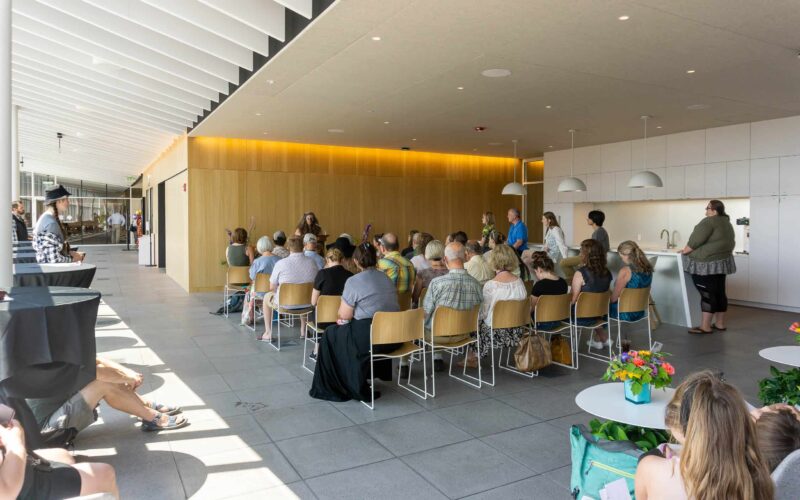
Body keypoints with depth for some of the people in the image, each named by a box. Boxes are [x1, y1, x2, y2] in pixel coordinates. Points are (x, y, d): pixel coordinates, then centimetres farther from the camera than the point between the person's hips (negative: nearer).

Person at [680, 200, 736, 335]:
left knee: (707, 294, -8)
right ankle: (720, 324, 18)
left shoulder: (709, 222, -14)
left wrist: (685, 251, -3)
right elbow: (731, 242, 21)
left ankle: (705, 326, -6)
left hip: (707, 264, -9)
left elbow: (695, 241, -17)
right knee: (719, 292, 12)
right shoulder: (726, 223, 16)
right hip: (721, 262, 9)